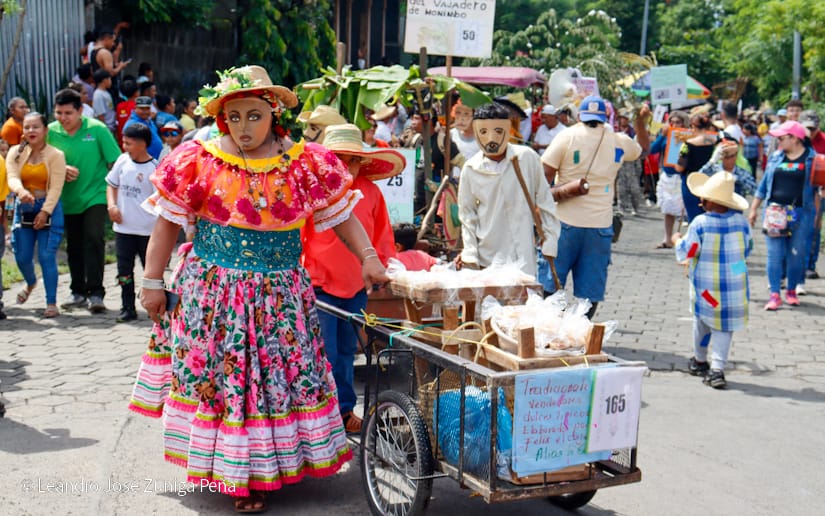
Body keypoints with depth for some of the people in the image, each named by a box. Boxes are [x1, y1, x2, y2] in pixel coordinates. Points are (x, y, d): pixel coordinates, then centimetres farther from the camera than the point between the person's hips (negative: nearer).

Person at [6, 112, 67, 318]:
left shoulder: (55, 155, -6)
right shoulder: (16, 152, 4)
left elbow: (56, 187, -10)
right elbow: (12, 178, -11)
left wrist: (45, 212, -18)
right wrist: (20, 191, -33)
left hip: (49, 209, -4)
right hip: (23, 208, 4)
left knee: (46, 256, -8)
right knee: (22, 256, 7)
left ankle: (51, 303, 0)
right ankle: (31, 282, 41)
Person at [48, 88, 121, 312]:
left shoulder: (97, 129, -9)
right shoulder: (51, 132, -1)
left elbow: (115, 162, -6)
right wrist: (61, 169, -13)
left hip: (95, 195, -4)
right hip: (68, 199, 4)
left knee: (94, 239, -15)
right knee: (74, 246, 11)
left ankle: (96, 293, -10)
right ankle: (79, 292, 23)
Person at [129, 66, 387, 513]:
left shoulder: (306, 164, -1)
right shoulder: (199, 161, -5)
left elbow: (340, 215, 6)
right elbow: (168, 223, 1)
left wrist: (368, 258, -5)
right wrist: (152, 282, 0)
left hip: (279, 295, 1)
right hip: (213, 292, -1)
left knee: (282, 374, 6)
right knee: (221, 375, 4)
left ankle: (262, 469, 24)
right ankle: (236, 476, 19)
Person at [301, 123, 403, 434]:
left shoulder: (371, 191, 6)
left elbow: (381, 233, 17)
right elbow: (295, 235, -3)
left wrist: (385, 263, 9)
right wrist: (304, 273, -7)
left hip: (356, 286, 5)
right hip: (320, 286, -4)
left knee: (347, 350, 16)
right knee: (325, 354, -3)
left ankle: (345, 408, 28)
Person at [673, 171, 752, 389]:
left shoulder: (700, 223, -17)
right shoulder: (740, 220, -6)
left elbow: (685, 253, -8)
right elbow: (747, 249, 8)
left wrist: (677, 240, 11)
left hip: (705, 285, -1)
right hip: (734, 284, 1)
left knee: (702, 321, 18)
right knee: (724, 326, 7)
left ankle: (699, 361, 35)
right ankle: (717, 368, -3)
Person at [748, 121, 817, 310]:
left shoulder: (812, 158, 0)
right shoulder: (775, 157, 10)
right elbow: (764, 184, 15)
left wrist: (817, 214, -5)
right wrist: (753, 209, 13)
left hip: (801, 212, -2)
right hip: (775, 211, 3)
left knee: (797, 254, 4)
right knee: (775, 253, -2)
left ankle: (792, 291, 21)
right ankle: (775, 295, 1)